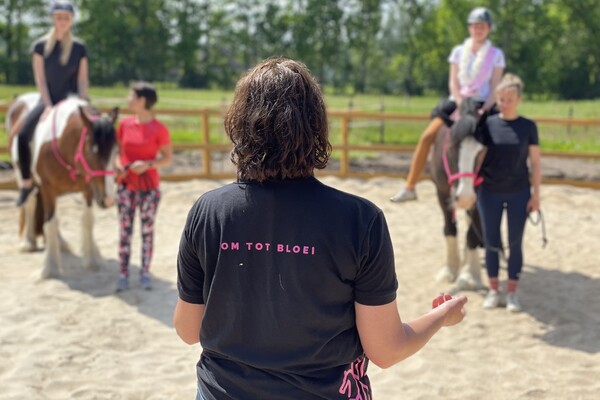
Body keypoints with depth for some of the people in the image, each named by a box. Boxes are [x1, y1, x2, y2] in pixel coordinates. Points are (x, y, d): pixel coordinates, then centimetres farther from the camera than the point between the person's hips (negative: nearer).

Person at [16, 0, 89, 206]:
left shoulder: (79, 48, -1)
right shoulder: (41, 46, -2)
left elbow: (82, 79, 0)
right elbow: (40, 78, -4)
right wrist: (48, 106, -13)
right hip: (48, 99, 0)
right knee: (23, 135, -19)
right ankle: (26, 182, -2)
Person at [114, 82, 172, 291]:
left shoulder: (159, 129, -9)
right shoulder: (125, 124, 2)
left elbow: (168, 158, -6)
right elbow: (117, 150, 10)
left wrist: (147, 164, -20)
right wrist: (118, 165, -11)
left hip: (149, 187, -3)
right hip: (126, 186, 3)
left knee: (147, 230, 5)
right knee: (125, 229, 5)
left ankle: (145, 273, 17)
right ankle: (123, 274, 12)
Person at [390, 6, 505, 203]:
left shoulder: (496, 55, 2)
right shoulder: (459, 51, 7)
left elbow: (495, 88, -2)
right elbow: (453, 83, 2)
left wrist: (484, 109, -18)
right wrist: (462, 105, -14)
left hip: (483, 105, -1)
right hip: (457, 101, 1)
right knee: (426, 138, -14)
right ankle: (409, 187, -8)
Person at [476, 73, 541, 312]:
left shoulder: (528, 127, -2)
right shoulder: (487, 125, -3)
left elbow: (535, 163, 0)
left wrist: (536, 194, -3)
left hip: (519, 193, 0)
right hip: (490, 193, 1)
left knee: (515, 244, 6)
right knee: (491, 243, 8)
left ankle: (512, 293, 18)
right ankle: (493, 290, 22)